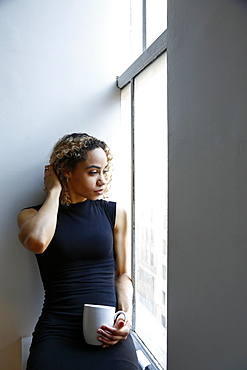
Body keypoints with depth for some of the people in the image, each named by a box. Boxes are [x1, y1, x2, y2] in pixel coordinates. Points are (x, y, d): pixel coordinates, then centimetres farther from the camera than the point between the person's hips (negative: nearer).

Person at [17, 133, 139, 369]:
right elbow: (37, 242, -21)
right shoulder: (33, 215, 4)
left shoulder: (115, 214, 8)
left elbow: (122, 274, 13)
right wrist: (54, 191, -7)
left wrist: (126, 314, -4)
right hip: (57, 329, -1)